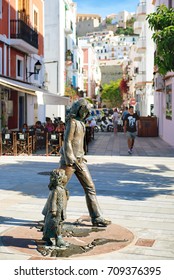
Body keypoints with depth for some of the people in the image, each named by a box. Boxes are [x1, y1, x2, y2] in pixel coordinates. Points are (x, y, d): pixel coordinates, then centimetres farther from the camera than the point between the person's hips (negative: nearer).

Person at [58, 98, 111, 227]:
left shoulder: (81, 123, 17)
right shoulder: (72, 121, -11)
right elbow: (67, 142, -18)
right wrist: (72, 161, -22)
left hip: (79, 160, 9)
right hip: (69, 160, -8)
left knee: (90, 187, 2)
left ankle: (96, 218, 4)